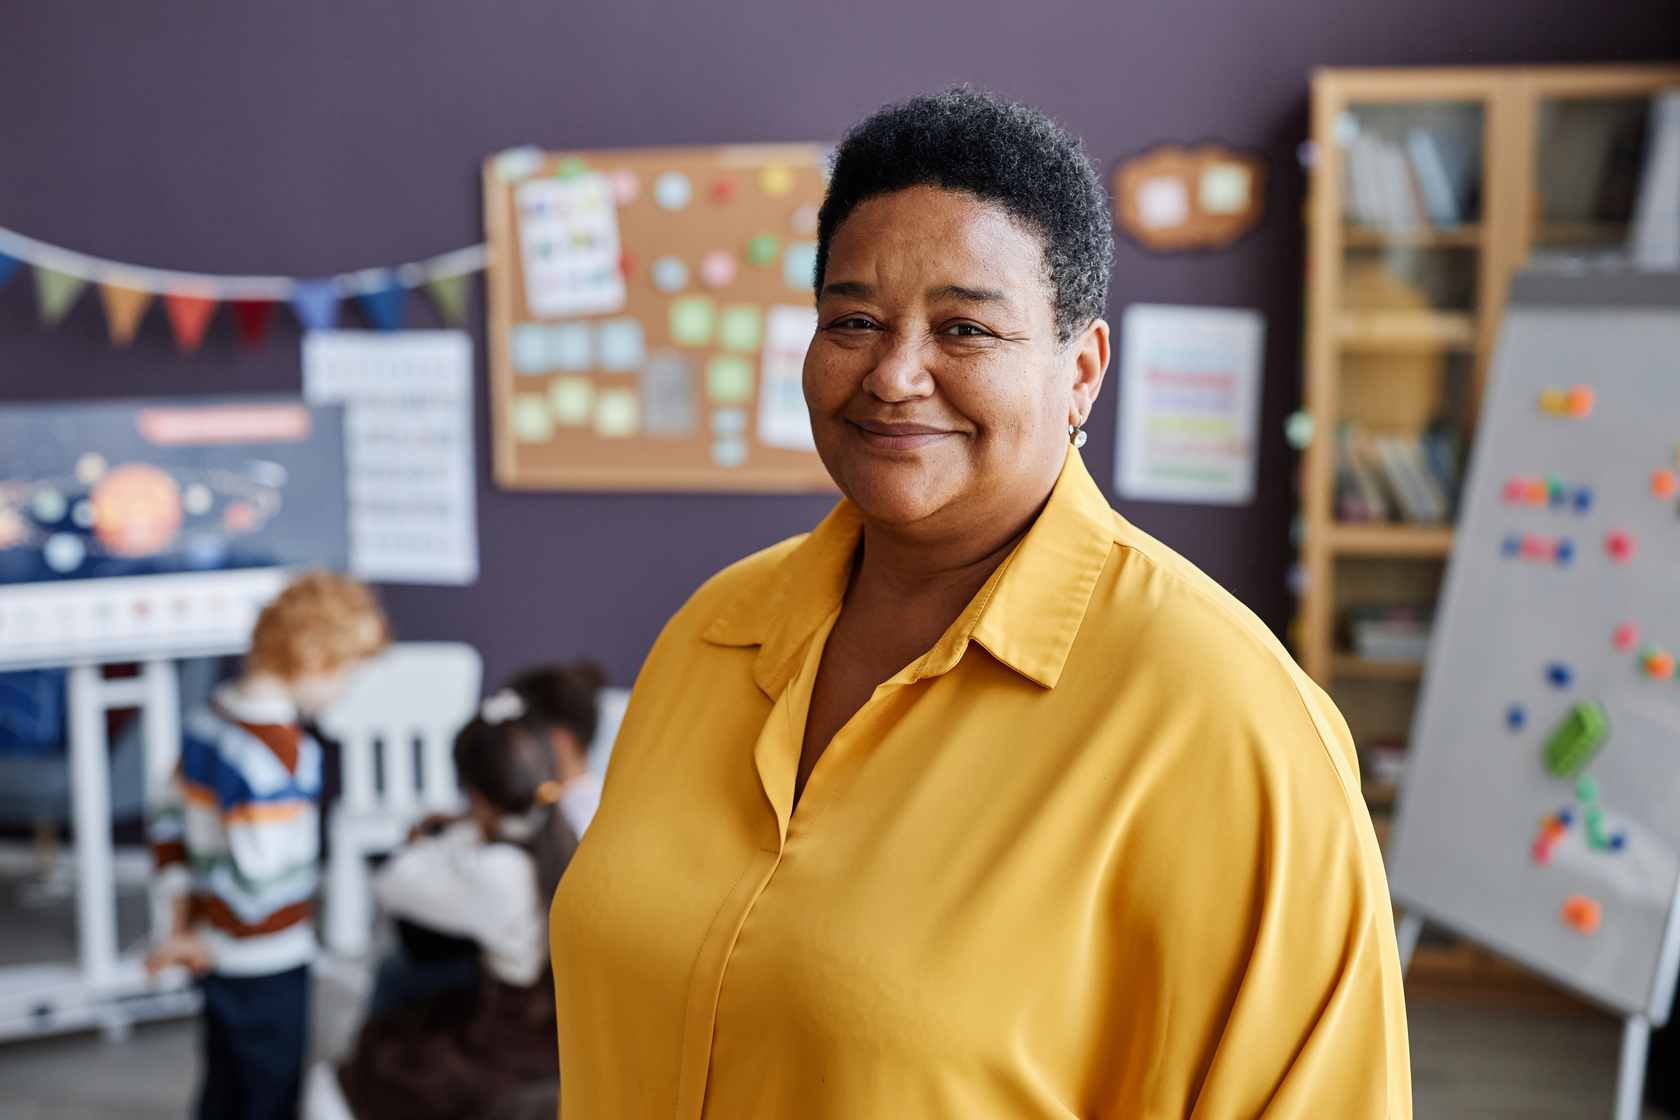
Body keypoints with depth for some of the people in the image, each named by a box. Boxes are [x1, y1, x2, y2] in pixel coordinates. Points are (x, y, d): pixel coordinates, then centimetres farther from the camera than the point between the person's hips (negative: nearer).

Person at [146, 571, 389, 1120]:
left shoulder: (209, 715, 1)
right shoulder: (281, 751, -27)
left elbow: (172, 821, 9)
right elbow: (258, 875, -28)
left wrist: (186, 922, 11)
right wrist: (201, 941, -12)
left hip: (218, 954, 8)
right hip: (266, 961, -8)